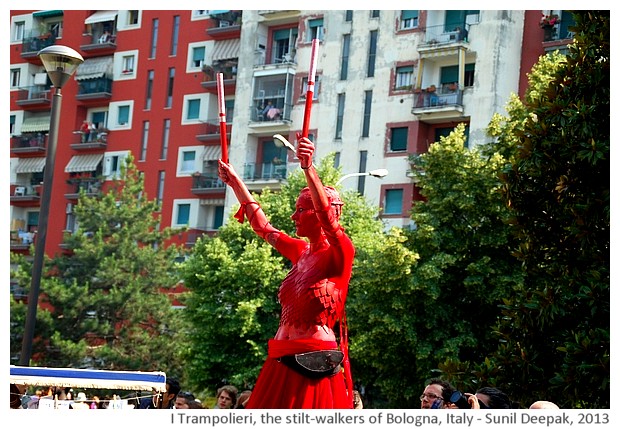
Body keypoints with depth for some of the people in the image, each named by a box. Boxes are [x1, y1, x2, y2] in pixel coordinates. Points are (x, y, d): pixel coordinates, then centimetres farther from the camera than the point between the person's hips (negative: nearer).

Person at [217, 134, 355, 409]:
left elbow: (328, 219, -26)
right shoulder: (301, 252, 15)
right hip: (283, 362, 8)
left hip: (315, 366, -8)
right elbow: (263, 227, 28)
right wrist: (235, 182, 32)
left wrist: (309, 168, -38)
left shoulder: (339, 253, -7)